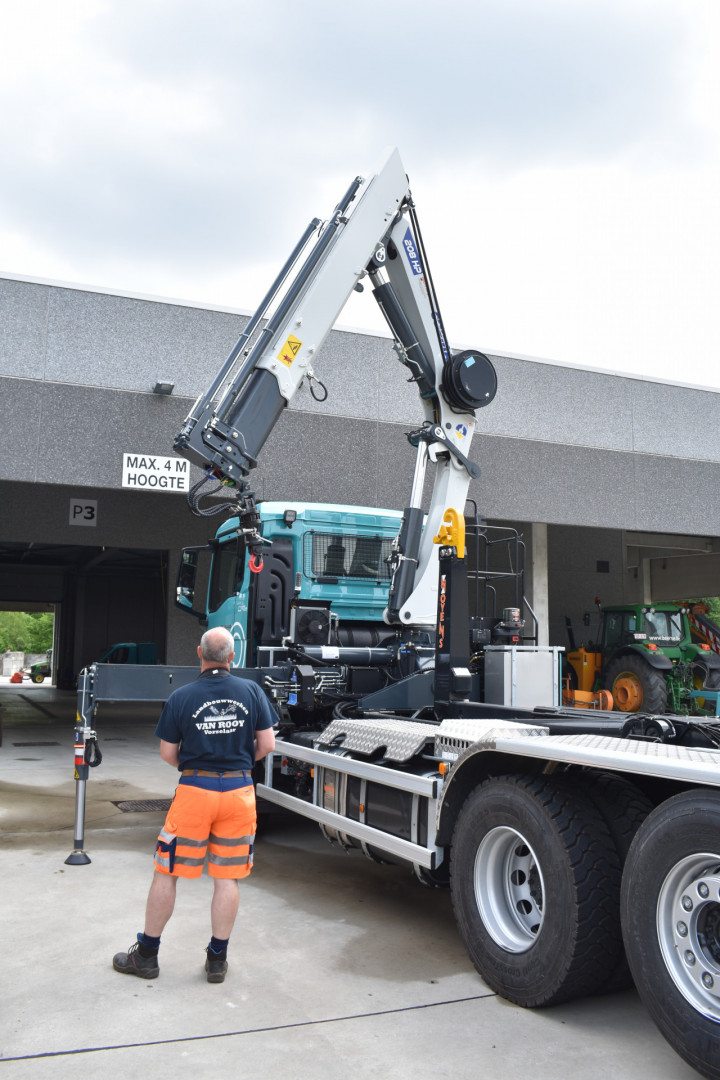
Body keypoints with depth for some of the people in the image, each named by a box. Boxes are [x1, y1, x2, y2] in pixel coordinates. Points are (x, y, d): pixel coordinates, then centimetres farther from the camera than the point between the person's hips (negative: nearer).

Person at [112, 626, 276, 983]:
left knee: (166, 873, 11)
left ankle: (146, 955, 22)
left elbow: (167, 754, -2)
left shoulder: (181, 697, -7)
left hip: (195, 791, -2)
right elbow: (266, 744, 0)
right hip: (239, 791, 2)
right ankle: (217, 960, 18)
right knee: (227, 878, 10)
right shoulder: (252, 691, -3)